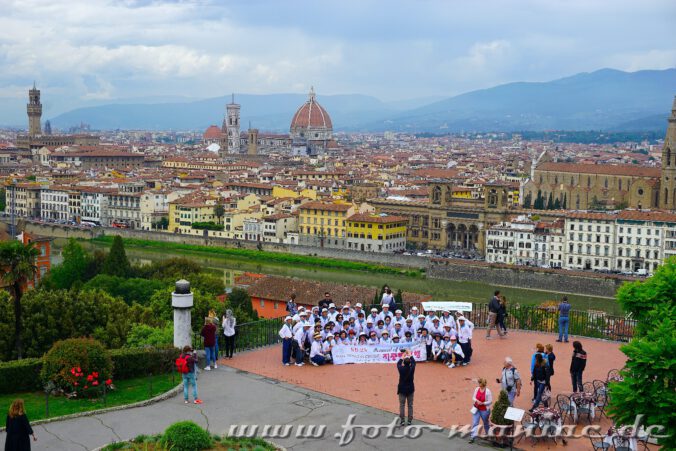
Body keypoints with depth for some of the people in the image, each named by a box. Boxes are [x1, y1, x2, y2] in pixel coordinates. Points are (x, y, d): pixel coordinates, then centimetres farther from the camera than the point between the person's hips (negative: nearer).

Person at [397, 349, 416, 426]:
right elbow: (413, 362, 7)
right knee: (410, 405, 9)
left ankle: (401, 421, 4)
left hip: (402, 389, -1)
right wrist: (410, 355, 20)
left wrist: (402, 356, 19)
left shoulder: (401, 369, -16)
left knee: (401, 405, 5)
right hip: (410, 389, 1)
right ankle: (409, 421, 12)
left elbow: (398, 363, 7)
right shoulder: (412, 368, -14)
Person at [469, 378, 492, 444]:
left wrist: (482, 403, -25)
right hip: (476, 409, 3)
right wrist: (477, 401, -17)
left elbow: (490, 401, -14)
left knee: (485, 423, 17)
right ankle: (472, 437, 0)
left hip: (484, 410, -3)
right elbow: (473, 397, 4)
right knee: (474, 423, -2)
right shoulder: (477, 389, -4)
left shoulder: (487, 391, -17)